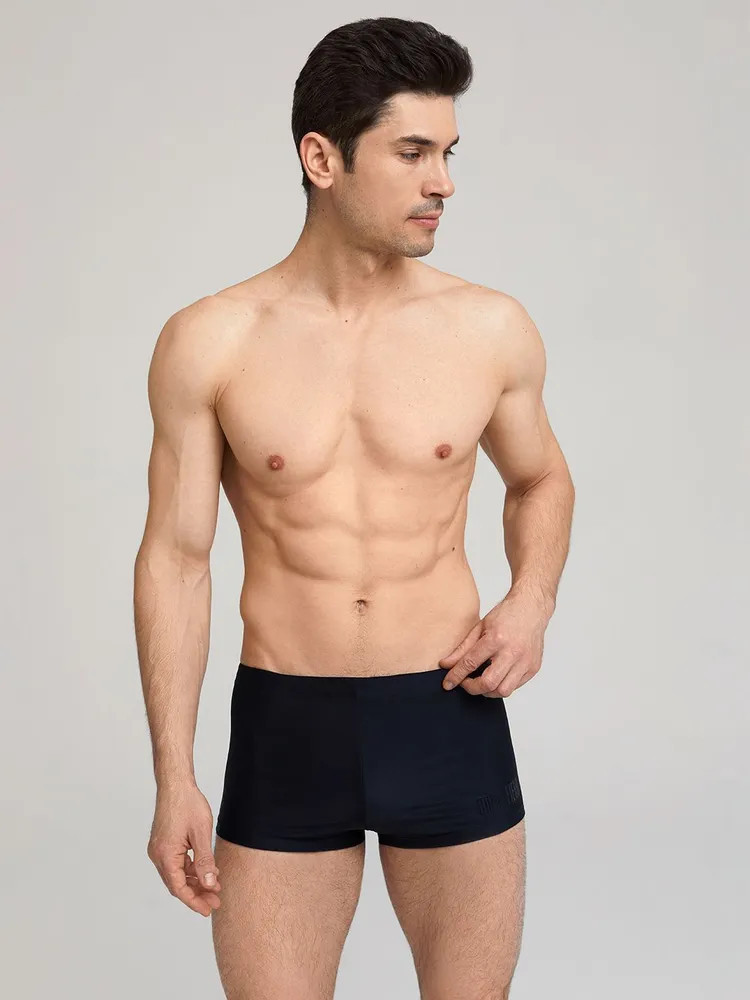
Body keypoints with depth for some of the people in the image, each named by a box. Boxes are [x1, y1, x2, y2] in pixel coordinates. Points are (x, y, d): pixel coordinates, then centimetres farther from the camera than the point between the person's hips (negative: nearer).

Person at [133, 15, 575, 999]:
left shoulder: (491, 328, -2)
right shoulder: (210, 344, -6)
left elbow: (542, 482, 16)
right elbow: (175, 558, -1)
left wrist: (533, 602, -5)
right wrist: (173, 778, -3)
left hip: (450, 722, 1)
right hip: (285, 731, -1)